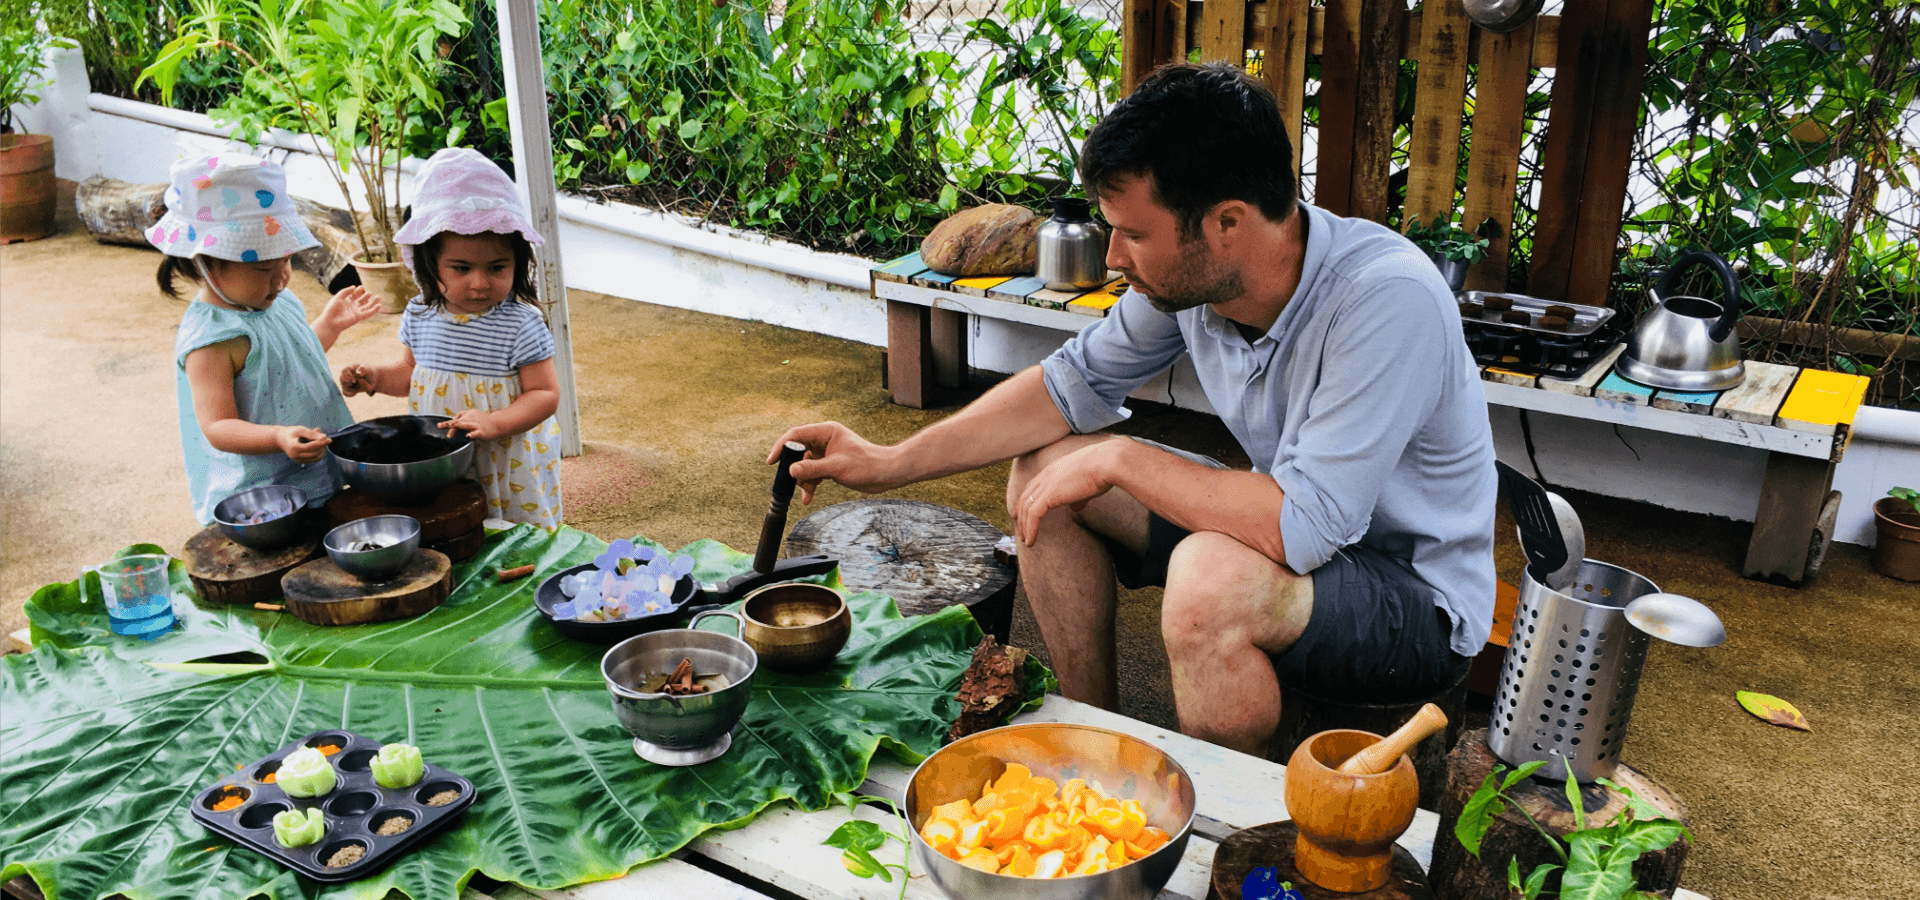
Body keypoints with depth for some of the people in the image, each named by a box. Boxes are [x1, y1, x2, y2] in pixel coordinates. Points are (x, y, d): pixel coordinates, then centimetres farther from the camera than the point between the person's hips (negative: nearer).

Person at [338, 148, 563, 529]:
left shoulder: (520, 323, -18)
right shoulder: (421, 315, -2)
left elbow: (546, 394, -15)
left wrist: (493, 422, -29)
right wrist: (375, 377, -2)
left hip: (507, 465, -4)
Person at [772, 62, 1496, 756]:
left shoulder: (1387, 301, -32)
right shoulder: (1188, 273, -12)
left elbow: (1305, 526, -37)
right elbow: (1073, 384, 1)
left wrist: (1119, 460, -26)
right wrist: (892, 463, -3)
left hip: (1420, 594, -7)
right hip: (1296, 525, 7)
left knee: (1212, 578, -37)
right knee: (1043, 468, -1)